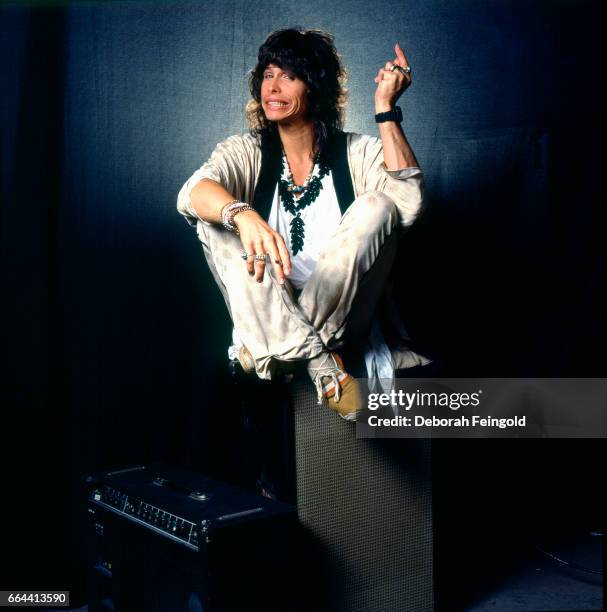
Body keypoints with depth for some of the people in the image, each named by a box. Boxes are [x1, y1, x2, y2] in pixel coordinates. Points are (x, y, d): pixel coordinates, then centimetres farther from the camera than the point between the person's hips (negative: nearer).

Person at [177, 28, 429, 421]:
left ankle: (275, 348, -24)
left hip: (344, 316, -1)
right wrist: (243, 215, -43)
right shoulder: (245, 153, 3)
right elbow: (191, 194, -20)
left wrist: (386, 108, -16)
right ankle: (323, 365, -32)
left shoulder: (358, 152, 2)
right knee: (216, 219, -20)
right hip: (266, 314, 1)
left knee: (376, 206, -21)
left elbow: (408, 203, -19)